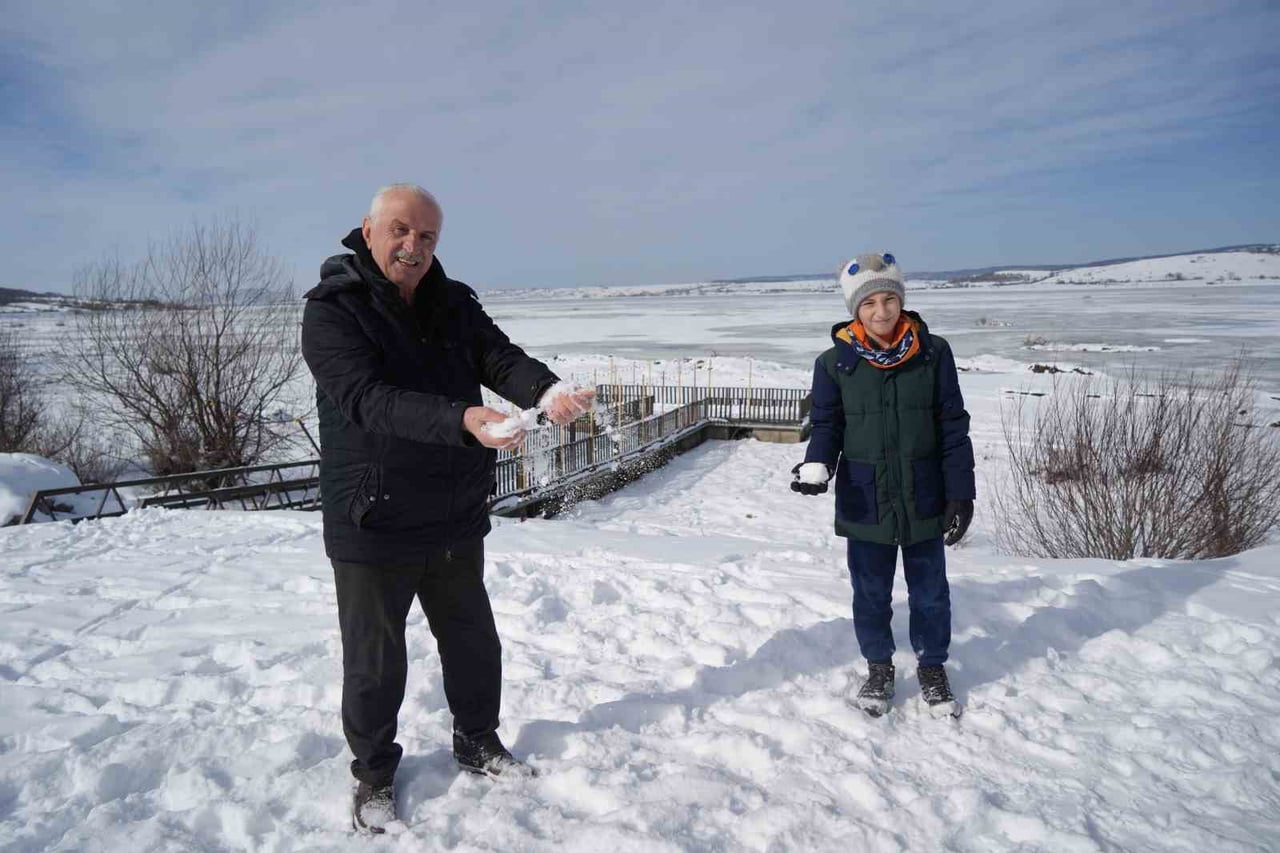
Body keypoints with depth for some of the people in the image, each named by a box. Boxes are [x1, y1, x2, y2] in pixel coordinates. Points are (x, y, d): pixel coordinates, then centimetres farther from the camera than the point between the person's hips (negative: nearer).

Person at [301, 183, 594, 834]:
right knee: (376, 663, 12)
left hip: (456, 520, 5)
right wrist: (463, 421, -45)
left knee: (472, 642, 21)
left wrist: (547, 391, -36)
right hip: (373, 526, -5)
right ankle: (374, 775, 36)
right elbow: (370, 400, -29)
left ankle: (478, 743, 45)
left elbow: (501, 358, -13)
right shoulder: (331, 310, -14)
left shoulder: (455, 304, 3)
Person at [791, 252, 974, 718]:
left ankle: (932, 668, 37)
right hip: (865, 500, 0)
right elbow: (826, 424, 1)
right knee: (871, 592, 14)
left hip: (924, 497, 1)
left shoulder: (933, 352, -5)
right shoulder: (835, 363, -6)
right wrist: (816, 466, -20)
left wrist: (960, 493, -3)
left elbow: (953, 427, -1)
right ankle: (878, 667, 36)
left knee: (930, 592, 15)